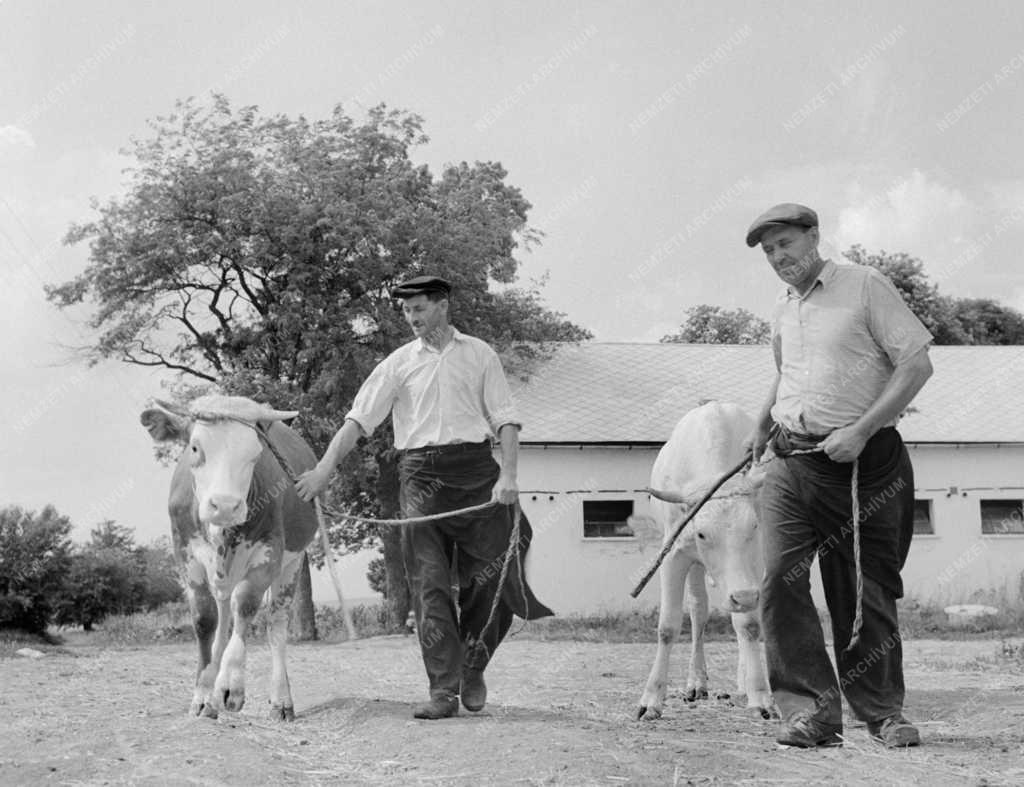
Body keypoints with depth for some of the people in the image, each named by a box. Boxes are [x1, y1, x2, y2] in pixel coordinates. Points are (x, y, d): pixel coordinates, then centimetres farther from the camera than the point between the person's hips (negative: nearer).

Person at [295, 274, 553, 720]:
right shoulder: (399, 363, 10)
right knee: (429, 584, -5)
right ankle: (444, 690, -2)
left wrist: (508, 475, -7)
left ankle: (472, 669, 23)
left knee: (489, 577, 0)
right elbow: (359, 419, 5)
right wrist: (325, 468, -5)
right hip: (421, 476, 0)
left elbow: (505, 419, 6)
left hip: (475, 470, 0)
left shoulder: (479, 355, 9)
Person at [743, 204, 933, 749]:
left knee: (866, 591, 2)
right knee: (780, 580, -12)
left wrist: (860, 430, -16)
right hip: (790, 462, 5)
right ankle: (812, 710, -9)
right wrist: (764, 424, 23)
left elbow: (916, 364, -9)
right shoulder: (782, 310, 16)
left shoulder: (865, 286, -4)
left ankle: (882, 711, 18)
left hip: (862, 461, -5)